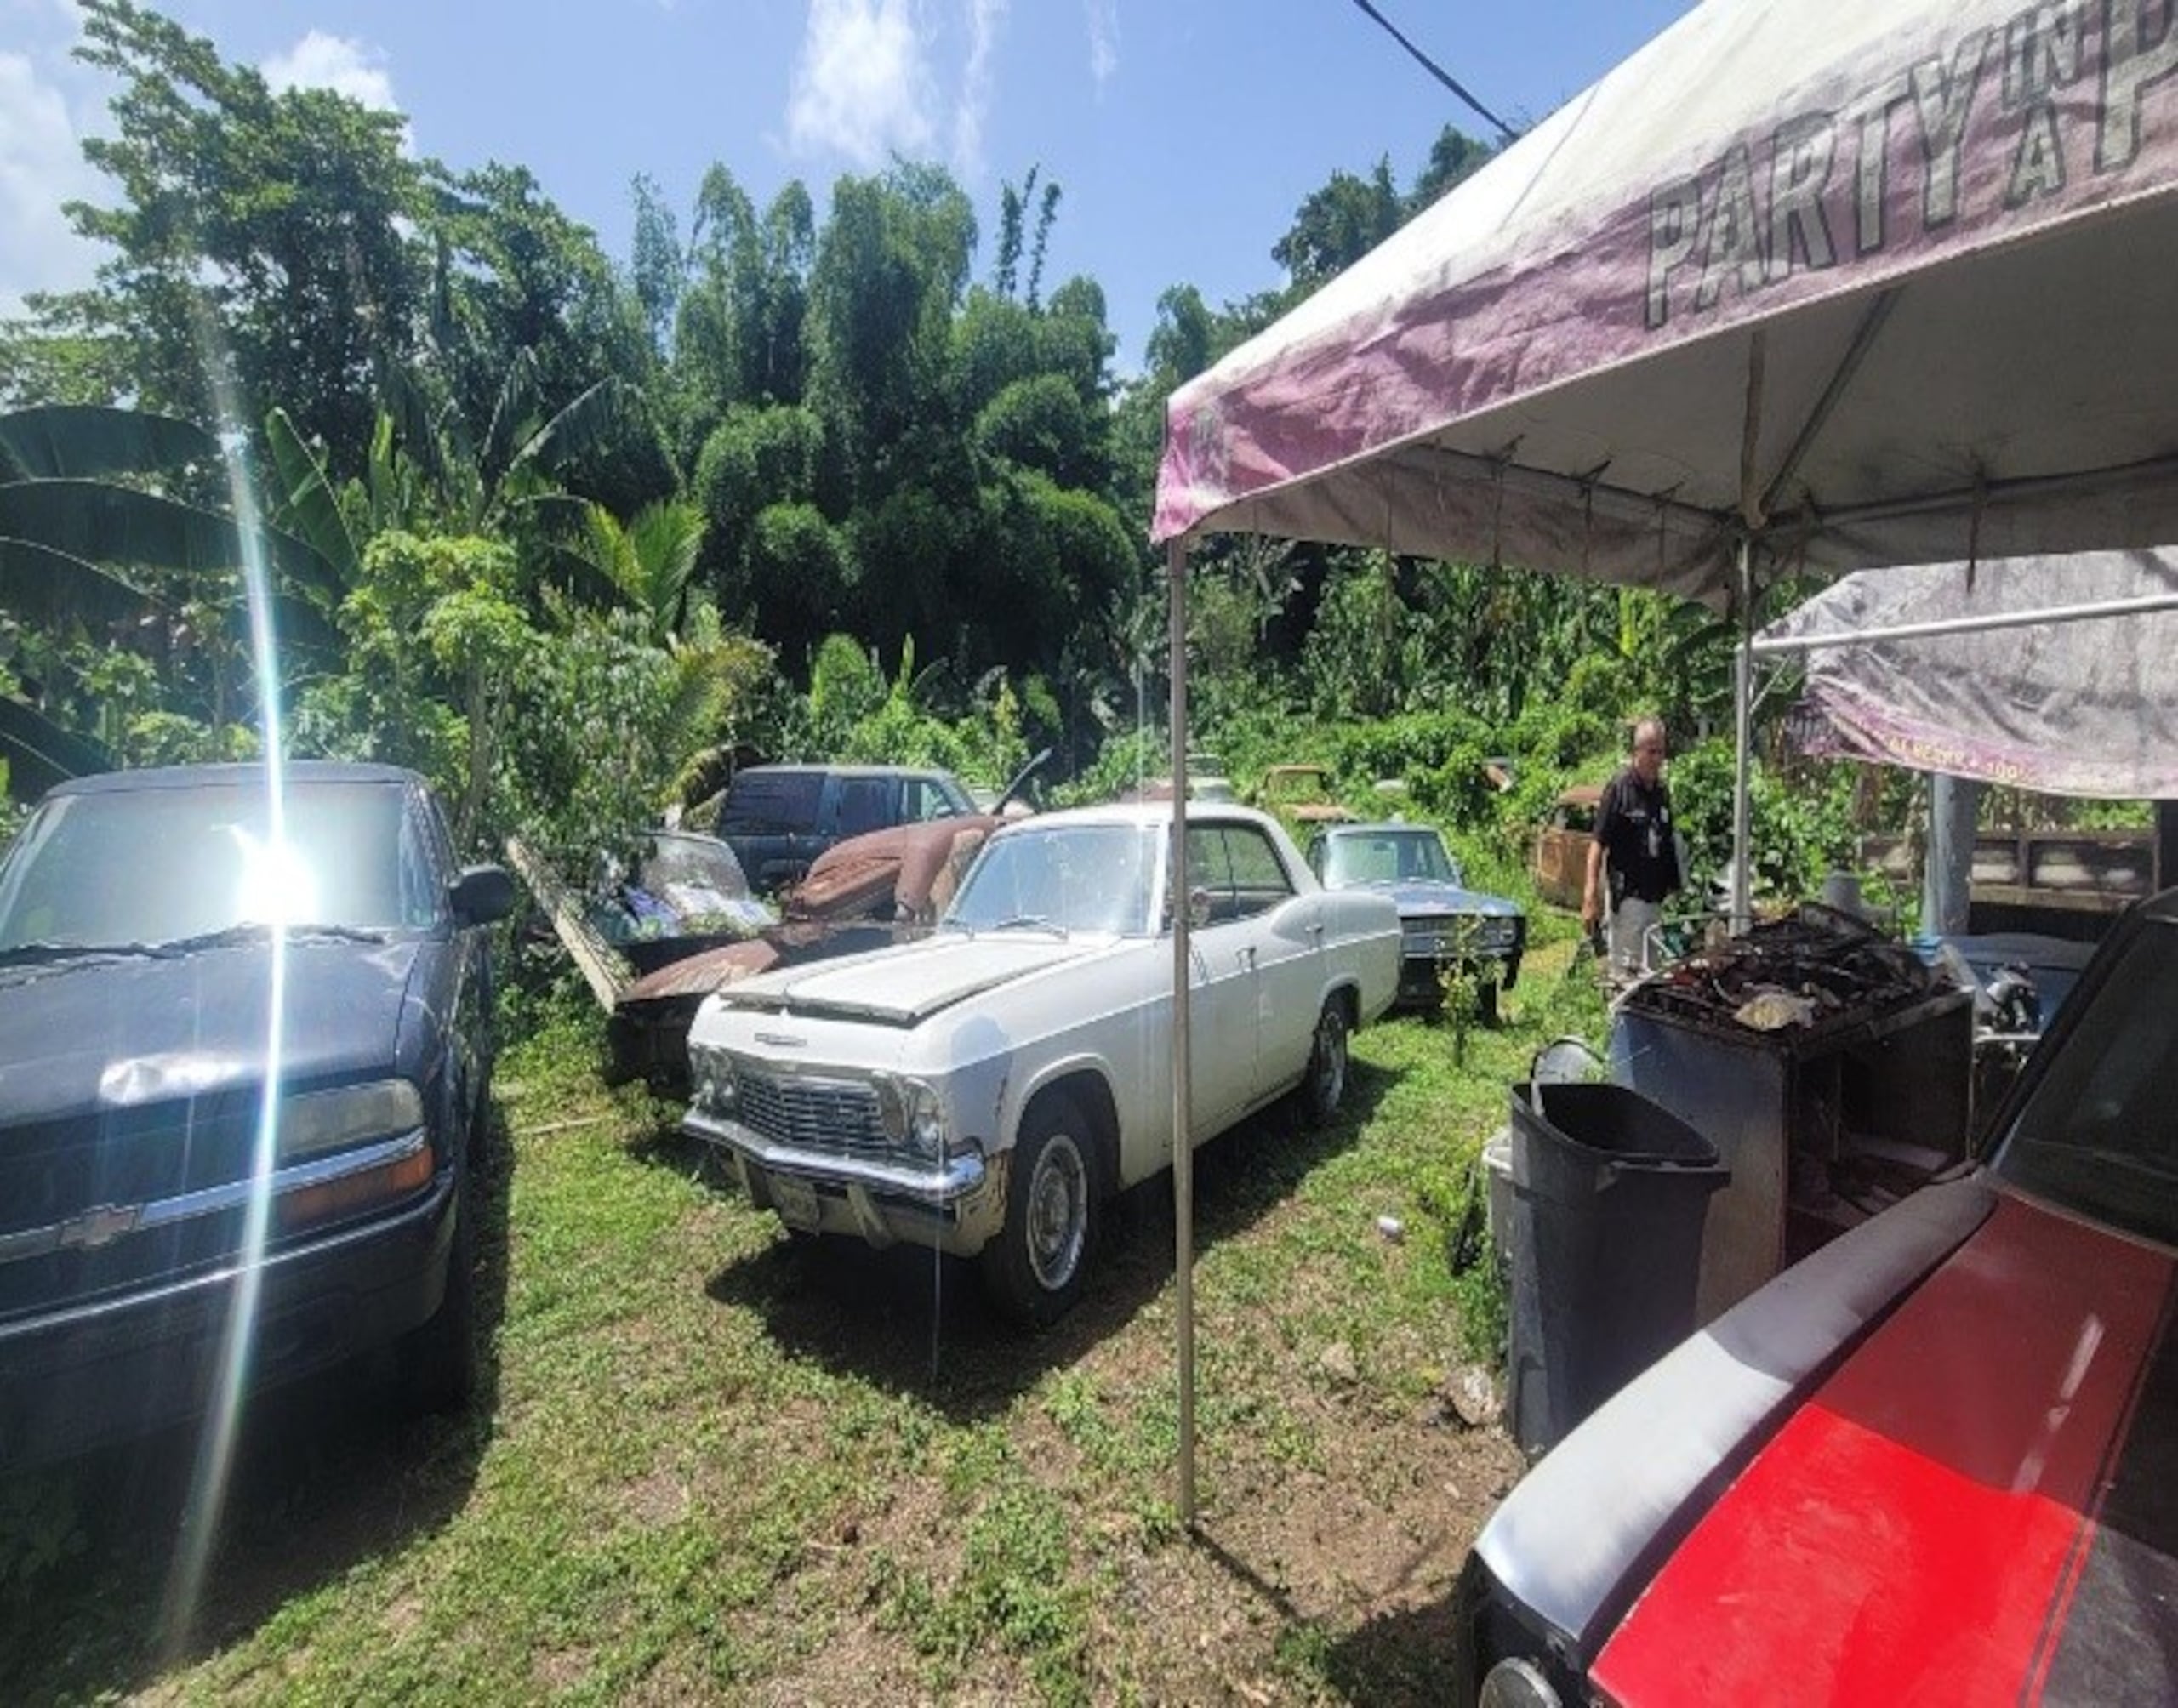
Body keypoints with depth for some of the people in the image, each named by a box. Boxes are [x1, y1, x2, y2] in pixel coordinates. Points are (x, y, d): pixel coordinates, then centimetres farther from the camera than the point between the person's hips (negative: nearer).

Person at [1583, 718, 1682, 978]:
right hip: (1627, 895, -7)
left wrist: (1674, 888, 14)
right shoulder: (1619, 788, -9)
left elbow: (1668, 846, 19)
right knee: (1626, 966, -5)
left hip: (1657, 897, 7)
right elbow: (1598, 844, -13)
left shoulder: (1663, 792, 11)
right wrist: (1591, 896, -20)